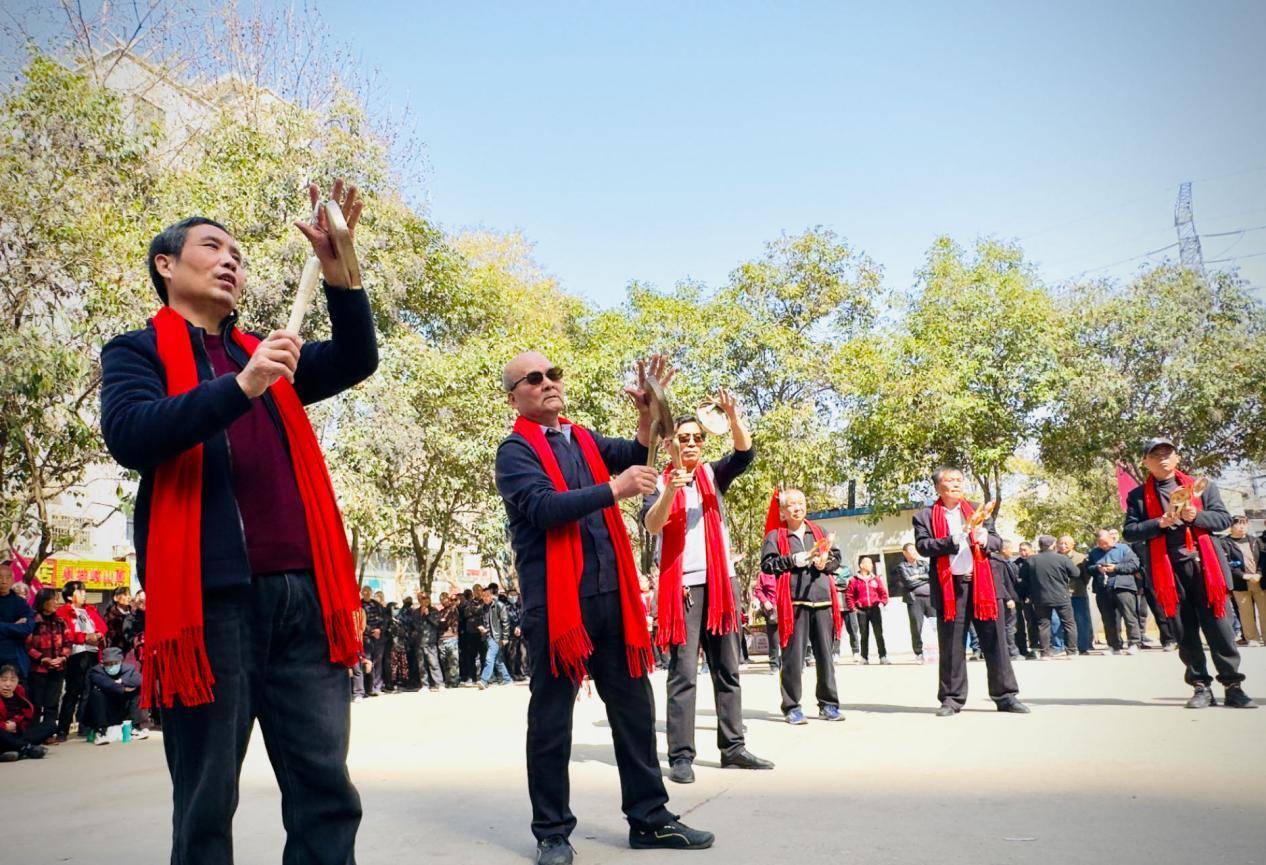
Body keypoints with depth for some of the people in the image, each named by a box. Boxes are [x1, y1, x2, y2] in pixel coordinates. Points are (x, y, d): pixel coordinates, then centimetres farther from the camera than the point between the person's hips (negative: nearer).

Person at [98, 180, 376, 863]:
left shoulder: (266, 357, 23)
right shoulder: (138, 352, 10)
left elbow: (355, 361, 8)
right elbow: (129, 436, -9)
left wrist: (338, 267, -5)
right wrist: (239, 386, -20)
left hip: (304, 594, 4)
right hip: (210, 595, -4)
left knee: (326, 791, 4)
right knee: (206, 803, 5)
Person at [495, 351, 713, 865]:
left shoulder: (584, 440, 17)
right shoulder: (515, 450, -2)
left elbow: (639, 456, 2)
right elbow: (544, 508, -18)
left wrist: (647, 413, -14)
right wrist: (614, 489, -23)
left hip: (611, 593, 6)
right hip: (554, 599, -6)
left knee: (634, 705, 11)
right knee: (551, 716, 4)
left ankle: (649, 818, 24)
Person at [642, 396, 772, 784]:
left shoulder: (713, 474, 10)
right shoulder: (660, 482, 2)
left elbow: (745, 453, -8)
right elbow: (651, 524, -15)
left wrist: (732, 415, -25)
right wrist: (669, 493, -33)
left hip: (721, 580, 4)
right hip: (681, 585, -4)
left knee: (727, 670, 8)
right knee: (683, 673, -4)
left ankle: (733, 748, 16)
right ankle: (681, 756, -2)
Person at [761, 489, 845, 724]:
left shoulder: (817, 532, 18)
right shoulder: (775, 536, 6)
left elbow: (836, 558, 19)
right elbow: (767, 563, -6)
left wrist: (826, 562, -2)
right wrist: (796, 559, -12)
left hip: (823, 600, 4)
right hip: (794, 602, -4)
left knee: (826, 654, 6)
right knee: (793, 656, -3)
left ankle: (828, 704, 17)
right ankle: (791, 707, 6)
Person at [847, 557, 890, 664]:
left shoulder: (876, 578, 10)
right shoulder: (855, 580, 2)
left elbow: (883, 592, 11)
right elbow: (850, 595, 3)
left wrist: (882, 602, -2)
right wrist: (853, 606, -5)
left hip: (875, 608, 1)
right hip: (862, 611, -1)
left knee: (879, 633, -1)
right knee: (864, 635, 4)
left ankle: (883, 657, 1)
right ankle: (864, 658, 10)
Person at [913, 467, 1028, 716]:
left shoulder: (976, 510, 17)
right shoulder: (925, 516, 6)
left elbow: (998, 541, 14)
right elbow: (922, 545, -8)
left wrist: (985, 539, -9)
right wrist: (953, 540, -19)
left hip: (981, 583, 2)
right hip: (949, 587, -2)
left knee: (995, 640, 2)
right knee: (951, 645, 2)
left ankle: (1005, 696, 12)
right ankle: (952, 698, 11)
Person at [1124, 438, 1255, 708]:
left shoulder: (1202, 486, 12)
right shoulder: (1138, 496, 8)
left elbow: (1224, 519, 7)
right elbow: (1129, 533, 1)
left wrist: (1196, 516, -12)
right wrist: (1160, 523, -14)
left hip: (1204, 564, 0)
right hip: (1168, 570, 0)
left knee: (1219, 627, -1)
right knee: (1185, 633, 3)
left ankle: (1233, 686, 9)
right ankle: (1201, 687, 11)